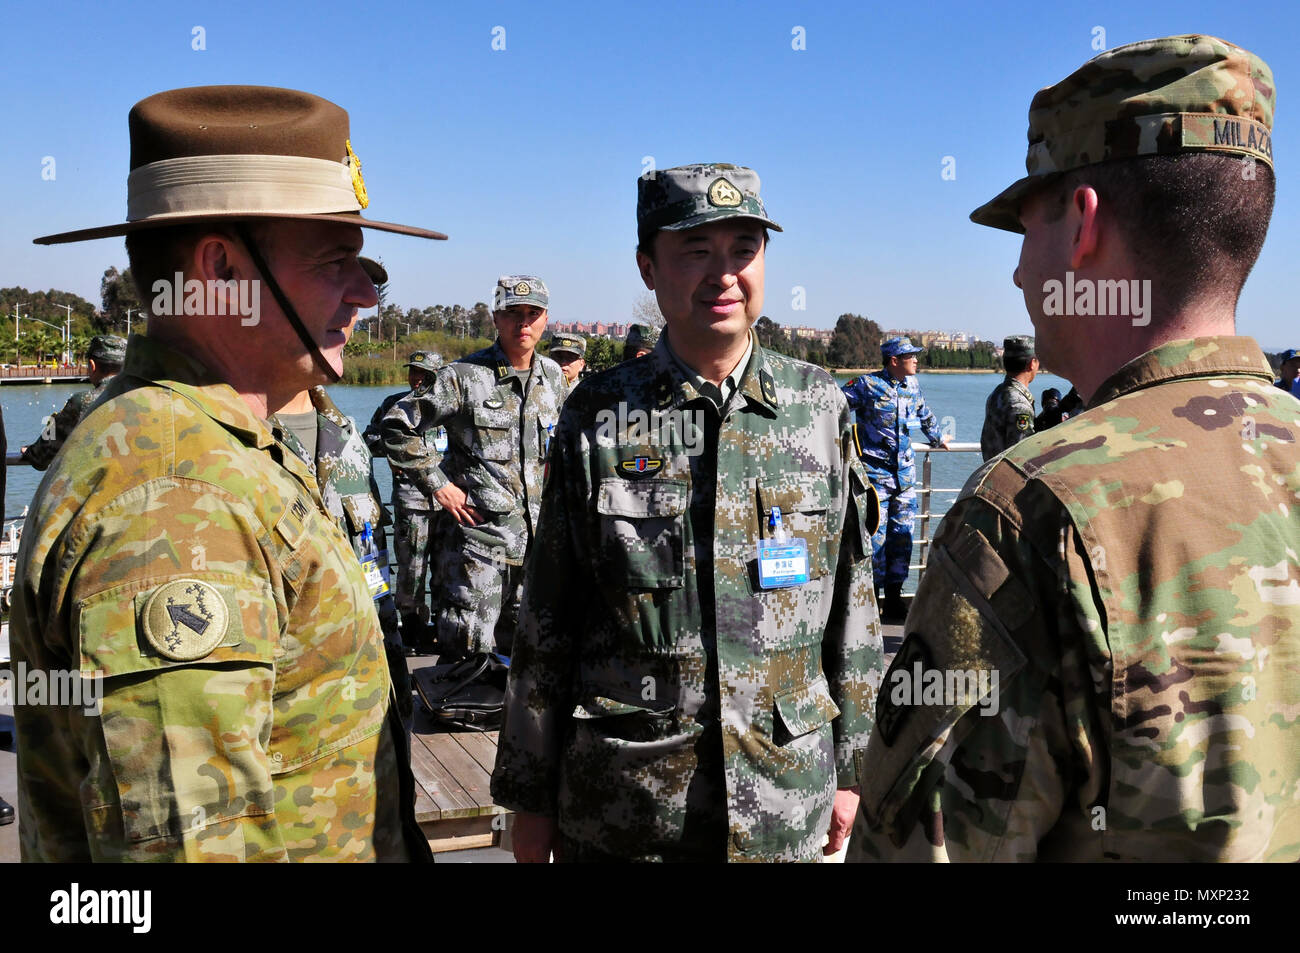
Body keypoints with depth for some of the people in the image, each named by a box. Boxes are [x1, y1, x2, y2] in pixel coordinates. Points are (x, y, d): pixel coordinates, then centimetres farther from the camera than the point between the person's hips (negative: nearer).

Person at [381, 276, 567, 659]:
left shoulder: (553, 378, 9)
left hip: (537, 537, 6)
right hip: (477, 535, -6)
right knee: (468, 655, -4)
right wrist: (438, 485, -9)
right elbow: (397, 425, -6)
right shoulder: (464, 376, -9)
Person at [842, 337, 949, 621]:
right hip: (875, 471, -6)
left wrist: (937, 437, 44)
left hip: (905, 472, 6)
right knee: (875, 534, -6)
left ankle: (894, 595, 14)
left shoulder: (912, 385, 12)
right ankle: (873, 595, 4)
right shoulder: (867, 385, -8)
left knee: (902, 534, 6)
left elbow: (924, 414, 32)